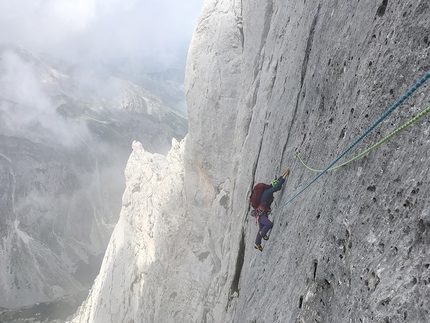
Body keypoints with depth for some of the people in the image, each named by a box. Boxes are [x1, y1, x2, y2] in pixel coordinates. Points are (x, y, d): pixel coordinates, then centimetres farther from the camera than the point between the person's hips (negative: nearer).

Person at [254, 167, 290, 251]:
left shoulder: (269, 190, 3)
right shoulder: (267, 192, -22)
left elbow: (277, 181, 10)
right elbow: (277, 186, -33)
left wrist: (284, 173, 5)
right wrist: (285, 176, -30)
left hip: (264, 214, 9)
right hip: (260, 214, -9)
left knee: (261, 229, 19)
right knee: (269, 224, -29)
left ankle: (257, 244, 35)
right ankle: (263, 233, 0)